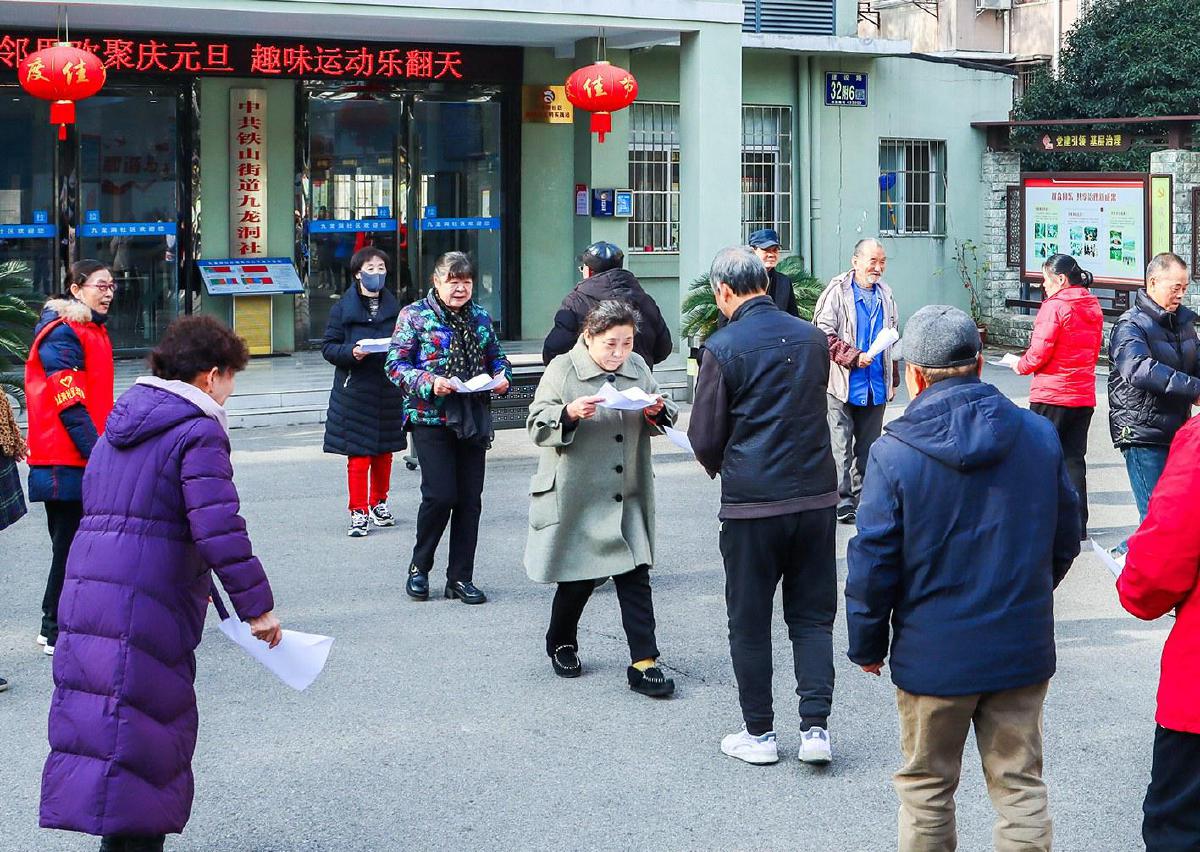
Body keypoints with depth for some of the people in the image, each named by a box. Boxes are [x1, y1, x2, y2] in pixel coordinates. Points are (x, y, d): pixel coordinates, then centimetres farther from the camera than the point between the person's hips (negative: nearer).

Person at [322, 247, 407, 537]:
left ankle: (378, 503, 29)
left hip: (388, 389, 4)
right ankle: (359, 512, 1)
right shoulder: (343, 308, -1)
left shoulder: (394, 307, 9)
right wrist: (351, 352, -20)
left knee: (384, 451, 11)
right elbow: (328, 346, -2)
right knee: (358, 454, -5)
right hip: (355, 390, -4)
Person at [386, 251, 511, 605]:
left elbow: (496, 356, 23)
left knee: (470, 499, 4)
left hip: (473, 419, 5)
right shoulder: (414, 315, -2)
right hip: (431, 417, -5)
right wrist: (429, 382, -21)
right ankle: (419, 567, 11)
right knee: (440, 494, -12)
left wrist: (501, 376, 0)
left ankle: (461, 577, 13)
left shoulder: (480, 316, 14)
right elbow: (396, 364, -6)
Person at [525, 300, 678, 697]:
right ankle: (561, 643, 33)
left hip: (628, 497, 3)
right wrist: (569, 413, -27)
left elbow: (662, 424, 16)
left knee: (635, 577, -3)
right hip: (577, 497, -3)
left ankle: (644, 663, -3)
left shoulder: (637, 368, 8)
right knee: (578, 579, 8)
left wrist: (656, 411, -8)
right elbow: (537, 426, -9)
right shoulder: (562, 370, -6)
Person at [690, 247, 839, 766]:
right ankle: (815, 728, 5)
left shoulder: (723, 348, -11)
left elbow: (705, 438, -6)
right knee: (812, 616, 12)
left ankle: (759, 734, 17)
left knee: (749, 621, 9)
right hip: (816, 494, 4)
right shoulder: (812, 338, 3)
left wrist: (719, 465, 15)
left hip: (752, 503, -4)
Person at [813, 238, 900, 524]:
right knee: (841, 446, -5)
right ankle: (843, 503, -3)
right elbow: (824, 334, -12)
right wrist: (854, 357, -18)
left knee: (868, 447, 11)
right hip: (842, 384, -6)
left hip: (876, 386, 6)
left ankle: (863, 498, 20)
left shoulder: (885, 295, 14)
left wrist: (893, 380, 20)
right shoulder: (837, 291, -7)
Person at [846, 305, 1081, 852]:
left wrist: (867, 645, 3)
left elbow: (872, 562, -12)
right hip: (1023, 646, 3)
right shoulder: (1039, 436, -3)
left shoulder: (894, 453, -15)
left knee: (926, 787, 15)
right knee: (1020, 786, 12)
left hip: (933, 655, -2)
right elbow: (1066, 539, 7)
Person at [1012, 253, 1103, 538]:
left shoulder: (1054, 306, -14)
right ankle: (1078, 524, 11)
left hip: (1051, 394, -6)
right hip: (1084, 395, 6)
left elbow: (1038, 353, -15)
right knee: (1073, 459, 10)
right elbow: (1094, 349, 14)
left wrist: (1021, 366, 3)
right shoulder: (1093, 307, 8)